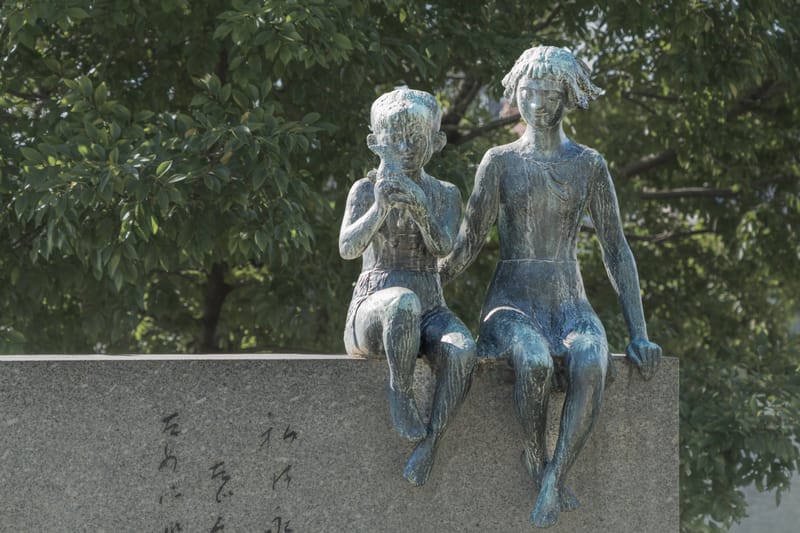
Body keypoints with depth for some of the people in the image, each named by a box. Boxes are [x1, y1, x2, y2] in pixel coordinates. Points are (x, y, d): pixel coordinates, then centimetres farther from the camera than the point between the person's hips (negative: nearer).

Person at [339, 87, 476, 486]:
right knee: (404, 304, -42)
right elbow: (348, 248, -15)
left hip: (430, 314, 2)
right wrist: (381, 207, -34)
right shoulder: (364, 190, 3)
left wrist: (420, 211, -32)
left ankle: (430, 441, -30)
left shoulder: (445, 195, 10)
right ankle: (400, 391, -25)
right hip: (372, 312, -2)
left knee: (461, 350, -36)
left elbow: (443, 247, -11)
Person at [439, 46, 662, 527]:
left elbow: (616, 250, 8)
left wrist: (639, 335, 1)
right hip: (512, 304, -1)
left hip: (570, 305, 1)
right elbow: (468, 245, 4)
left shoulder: (589, 165, 9)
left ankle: (553, 484, -32)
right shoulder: (500, 162, 5)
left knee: (592, 365, -36)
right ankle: (537, 466, -17)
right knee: (535, 362, -38)